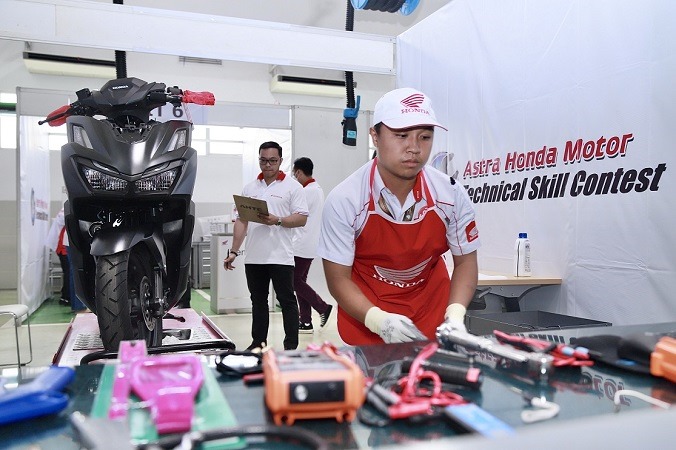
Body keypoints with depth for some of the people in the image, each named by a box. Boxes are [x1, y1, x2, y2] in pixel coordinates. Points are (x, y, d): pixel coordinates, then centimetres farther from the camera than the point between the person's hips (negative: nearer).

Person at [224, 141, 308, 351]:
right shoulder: (249, 188, 14)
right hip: (253, 257, 5)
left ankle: (291, 346, 7)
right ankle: (259, 342, 25)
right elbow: (241, 221, 13)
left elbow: (302, 218, -7)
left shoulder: (292, 186, 0)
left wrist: (277, 221, -20)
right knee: (258, 302, 14)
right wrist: (234, 251, 7)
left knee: (287, 301, 1)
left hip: (281, 256, -5)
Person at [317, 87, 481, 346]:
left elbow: (465, 261, -3)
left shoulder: (452, 195, -16)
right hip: (365, 316, -2)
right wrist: (379, 320, -31)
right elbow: (338, 278, -16)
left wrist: (455, 315, -20)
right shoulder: (343, 200, -22)